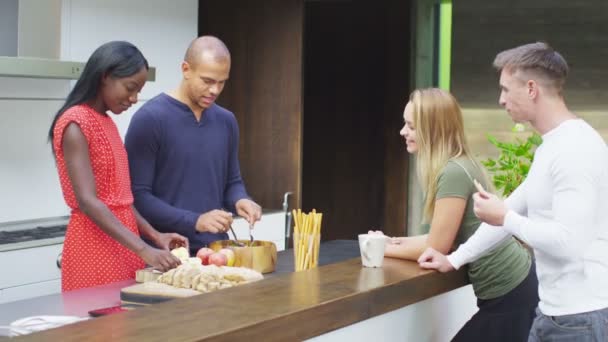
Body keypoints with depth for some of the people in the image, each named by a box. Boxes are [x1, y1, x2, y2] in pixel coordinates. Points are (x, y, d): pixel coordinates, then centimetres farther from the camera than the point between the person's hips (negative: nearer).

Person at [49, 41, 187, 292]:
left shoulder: (107, 123, 15)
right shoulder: (75, 123, -12)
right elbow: (87, 201, -22)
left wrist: (155, 236, 3)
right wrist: (143, 250, -28)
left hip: (122, 246, 8)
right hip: (95, 248, -8)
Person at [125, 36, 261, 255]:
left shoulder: (226, 121, 7)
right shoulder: (149, 119, -11)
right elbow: (137, 195, -14)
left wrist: (239, 200, -6)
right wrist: (194, 221, -23)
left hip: (216, 250, 5)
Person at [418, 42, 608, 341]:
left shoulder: (575, 149, -19)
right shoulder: (551, 146, 15)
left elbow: (569, 241, -26)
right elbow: (512, 210, 23)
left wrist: (505, 219, -13)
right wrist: (454, 259, 24)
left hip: (582, 317, -10)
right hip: (553, 312, 10)